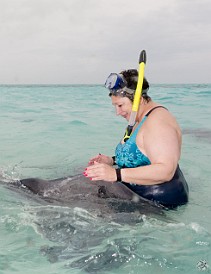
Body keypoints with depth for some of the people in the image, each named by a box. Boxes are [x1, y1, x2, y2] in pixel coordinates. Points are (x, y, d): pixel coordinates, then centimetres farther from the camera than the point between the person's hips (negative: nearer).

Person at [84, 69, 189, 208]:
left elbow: (165, 171, -31)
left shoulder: (158, 121, -19)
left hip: (161, 202, -10)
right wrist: (113, 161, 11)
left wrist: (116, 174, -33)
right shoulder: (141, 121, 15)